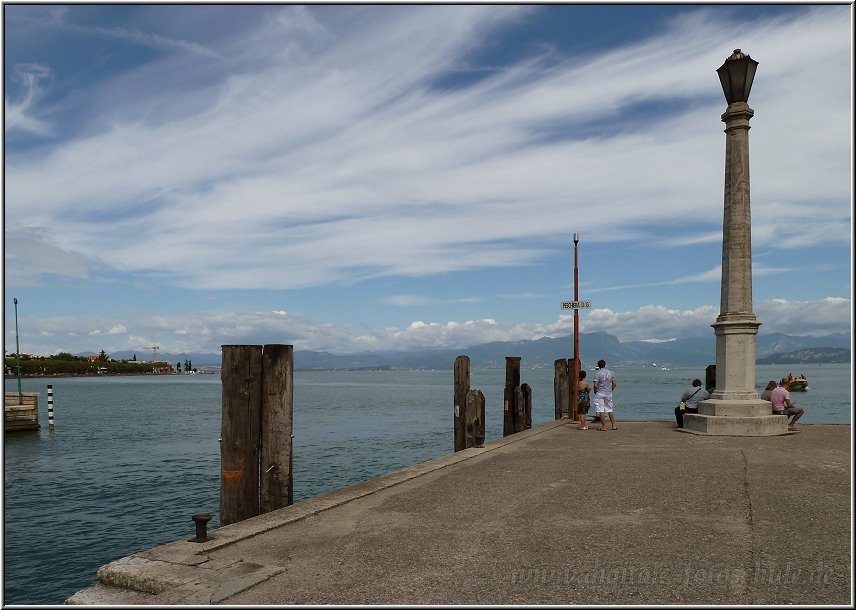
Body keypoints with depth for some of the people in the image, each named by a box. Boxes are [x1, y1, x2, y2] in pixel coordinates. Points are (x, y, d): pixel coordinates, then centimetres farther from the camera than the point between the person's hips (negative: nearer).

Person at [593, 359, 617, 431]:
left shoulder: (598, 373, -10)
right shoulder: (610, 372, 6)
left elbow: (596, 385, -16)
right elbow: (614, 384, 9)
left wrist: (595, 392, 0)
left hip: (600, 394, -5)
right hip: (609, 394, 5)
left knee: (601, 410, -1)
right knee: (610, 410, 14)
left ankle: (603, 427, -2)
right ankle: (613, 426, 15)